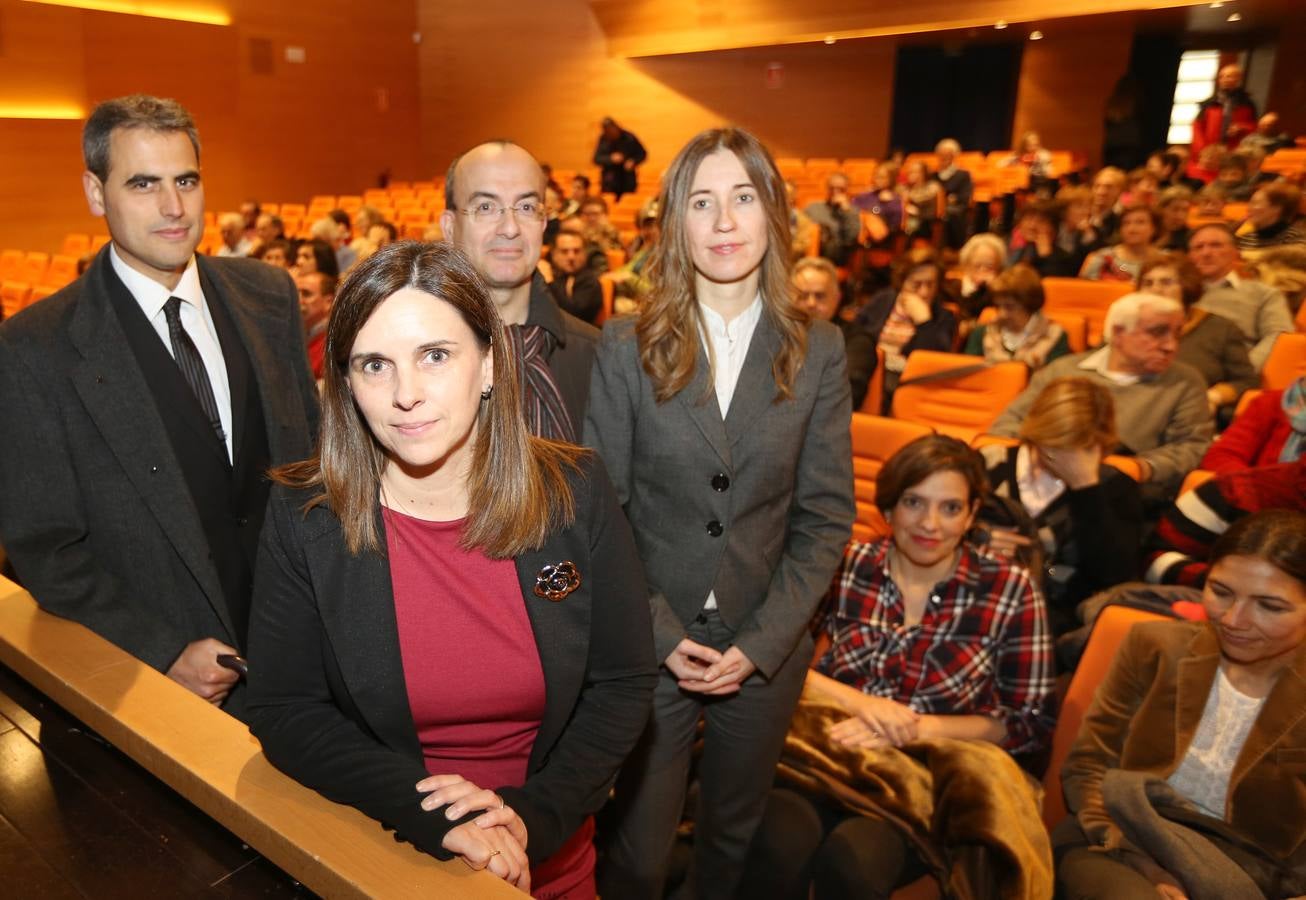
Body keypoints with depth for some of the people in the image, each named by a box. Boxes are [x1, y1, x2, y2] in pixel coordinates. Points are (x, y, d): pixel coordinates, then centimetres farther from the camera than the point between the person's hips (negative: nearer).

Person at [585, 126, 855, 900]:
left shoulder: (817, 351, -3)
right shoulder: (627, 347, -7)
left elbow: (826, 515, -2)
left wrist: (759, 644, -9)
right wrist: (663, 636, -11)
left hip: (766, 652, 2)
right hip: (649, 648, -1)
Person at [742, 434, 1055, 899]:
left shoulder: (1010, 590, 2)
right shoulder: (845, 567, 4)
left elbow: (1030, 724, 3)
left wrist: (914, 729, -10)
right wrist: (858, 702, -12)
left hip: (932, 779, -1)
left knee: (851, 861, -33)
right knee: (779, 844, -33)